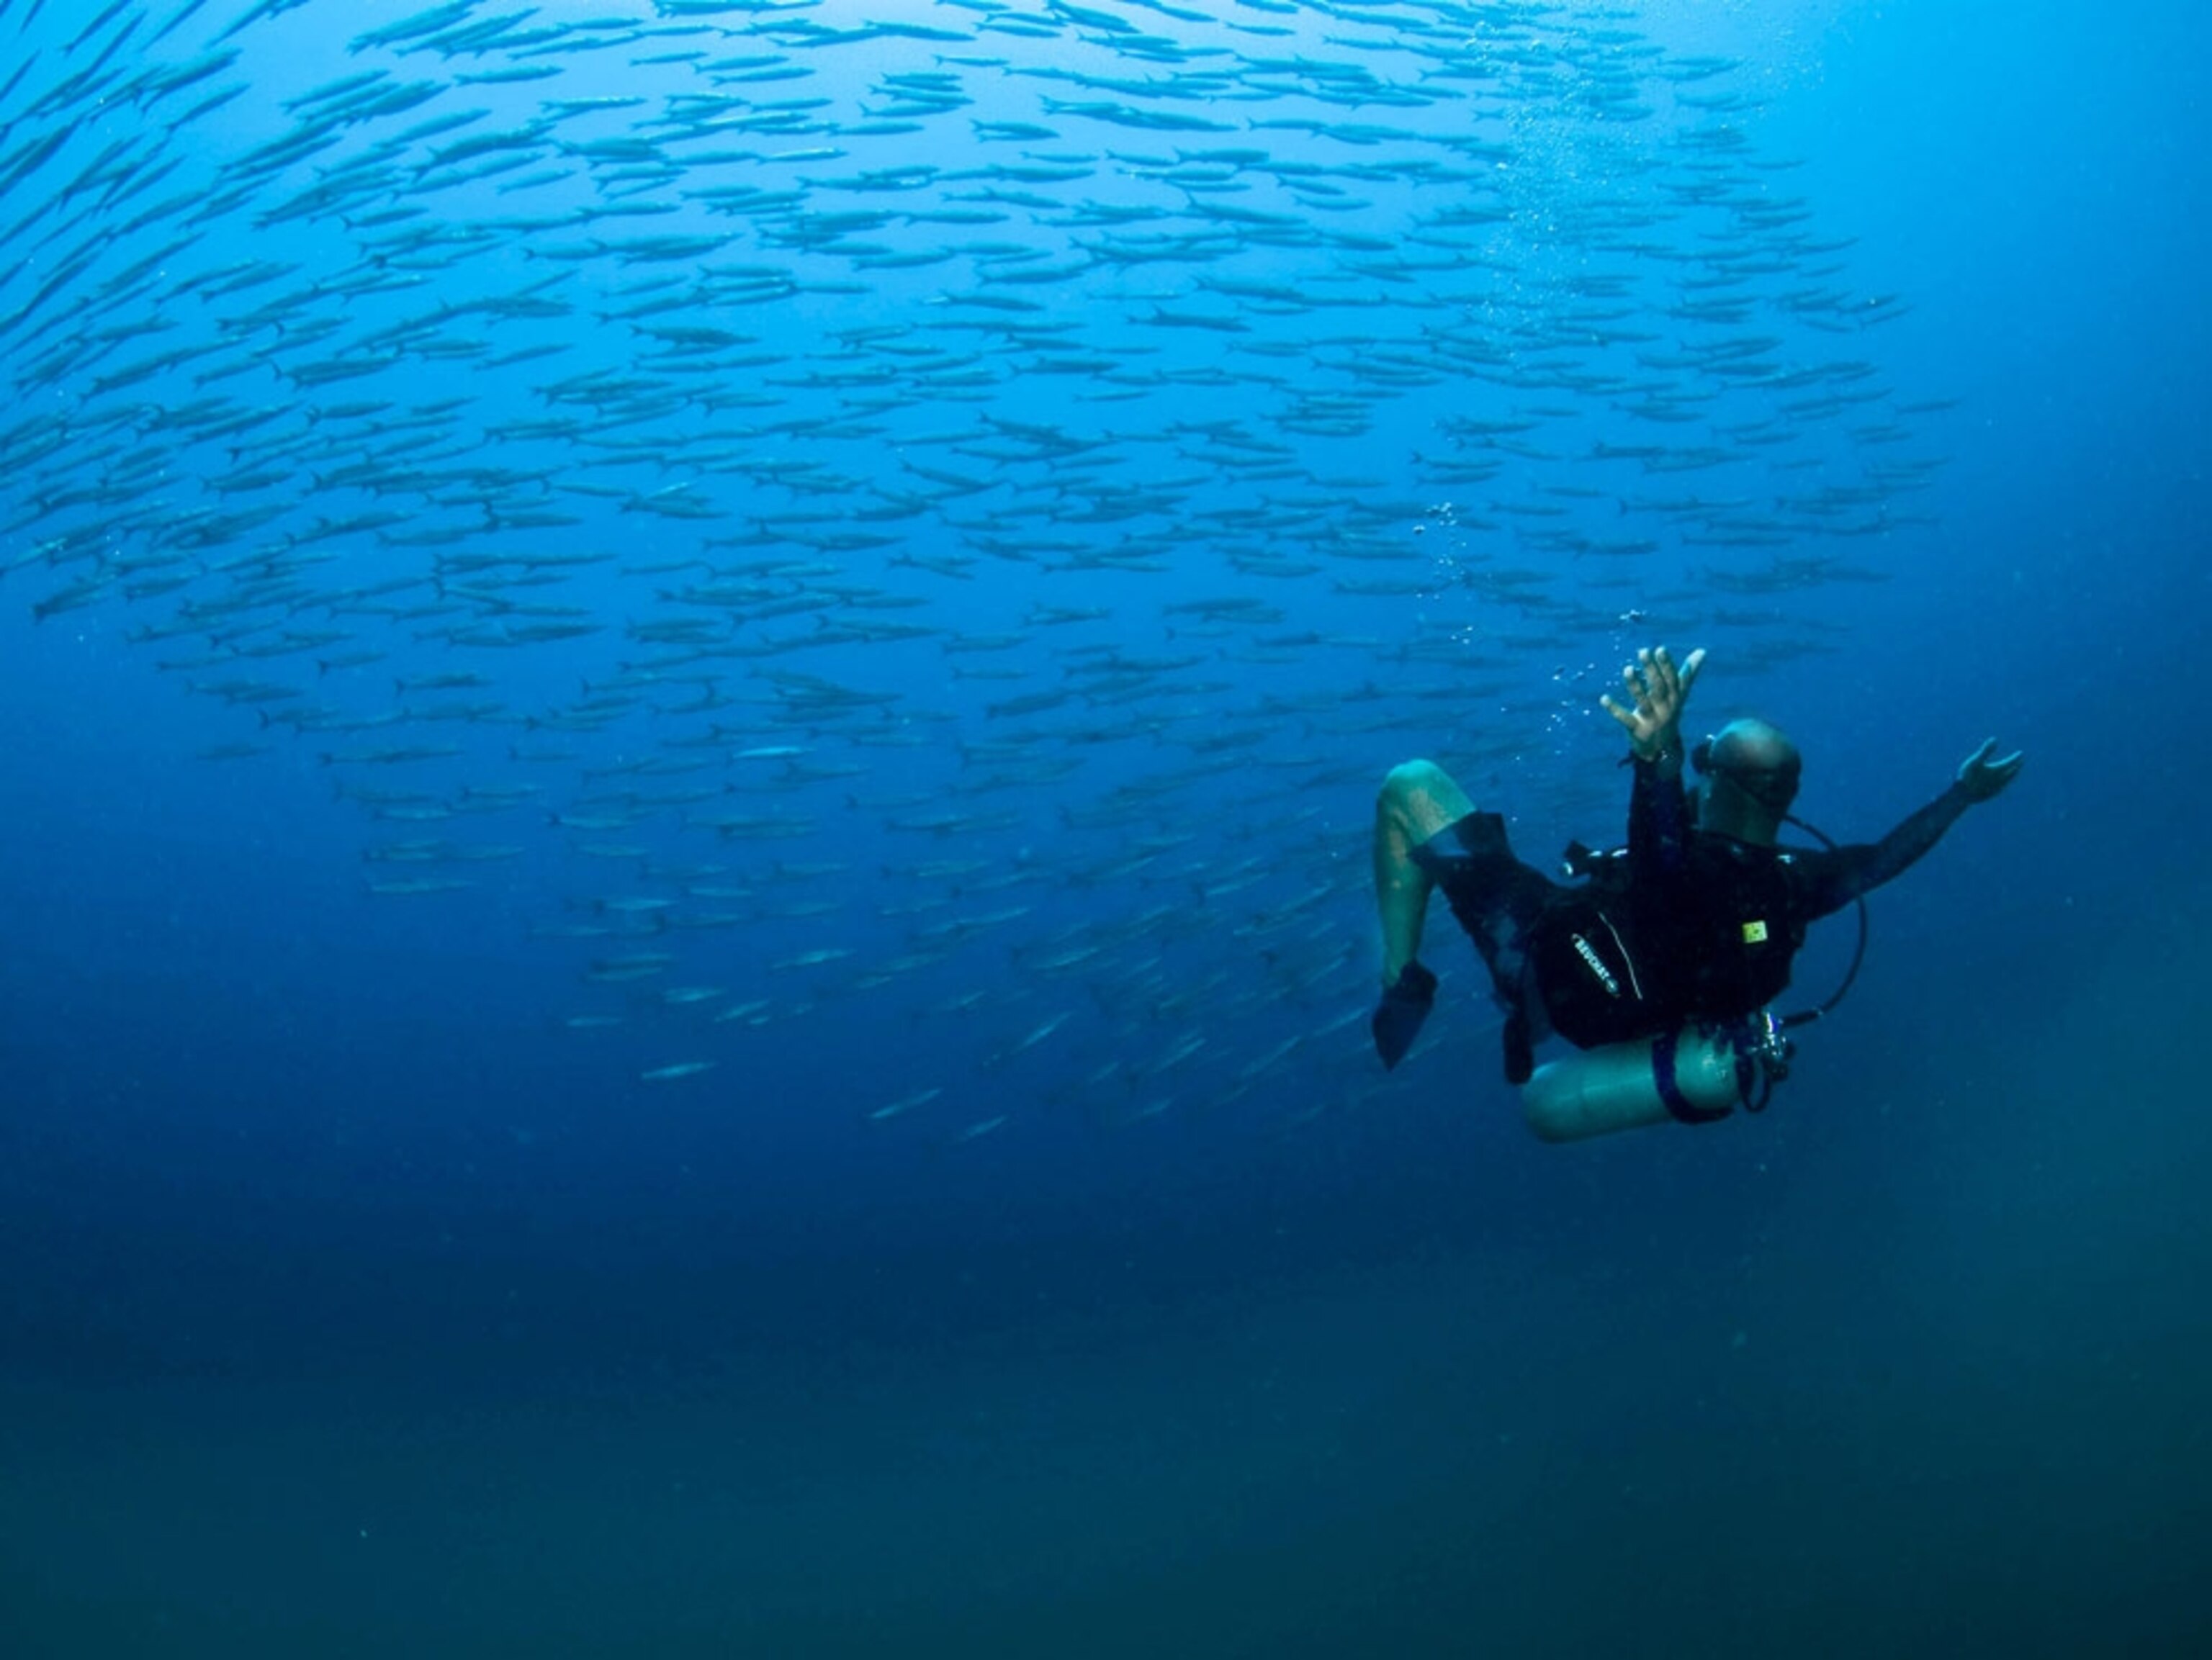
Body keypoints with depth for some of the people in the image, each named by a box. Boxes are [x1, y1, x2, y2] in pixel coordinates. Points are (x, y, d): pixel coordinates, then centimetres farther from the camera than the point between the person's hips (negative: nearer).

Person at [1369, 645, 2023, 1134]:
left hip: (1542, 960, -7)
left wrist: (1660, 758, -77)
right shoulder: (1793, 885, -16)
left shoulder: (1692, 873, -36)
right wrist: (1962, 793, 14)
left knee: (1412, 784, -4)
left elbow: (1660, 851, -60)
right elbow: (1881, 857, 2)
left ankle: (1401, 986, -2)